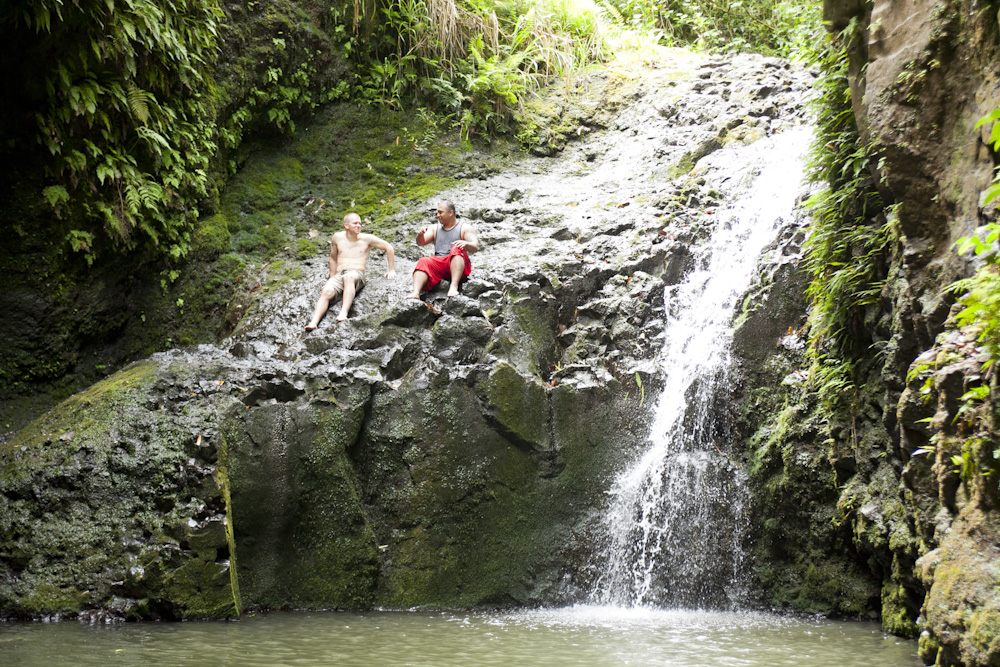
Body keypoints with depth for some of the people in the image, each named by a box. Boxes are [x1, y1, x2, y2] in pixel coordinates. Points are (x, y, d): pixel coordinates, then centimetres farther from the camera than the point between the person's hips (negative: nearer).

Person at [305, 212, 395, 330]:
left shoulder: (367, 239, 8)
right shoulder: (338, 237, 15)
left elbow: (388, 248, 16)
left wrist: (391, 270, 13)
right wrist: (332, 278, 23)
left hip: (357, 274, -3)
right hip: (339, 275, 3)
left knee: (349, 277, -41)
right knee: (326, 292, -31)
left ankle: (343, 313, -57)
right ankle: (314, 322, -48)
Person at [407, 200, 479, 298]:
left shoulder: (464, 228, 11)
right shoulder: (434, 228, 23)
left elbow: (475, 247, -3)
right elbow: (421, 243, 10)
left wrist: (465, 243, -26)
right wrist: (420, 234, -13)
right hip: (438, 265, 3)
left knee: (456, 249, -32)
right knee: (423, 262, -26)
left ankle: (453, 286, -50)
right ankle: (415, 292, -51)